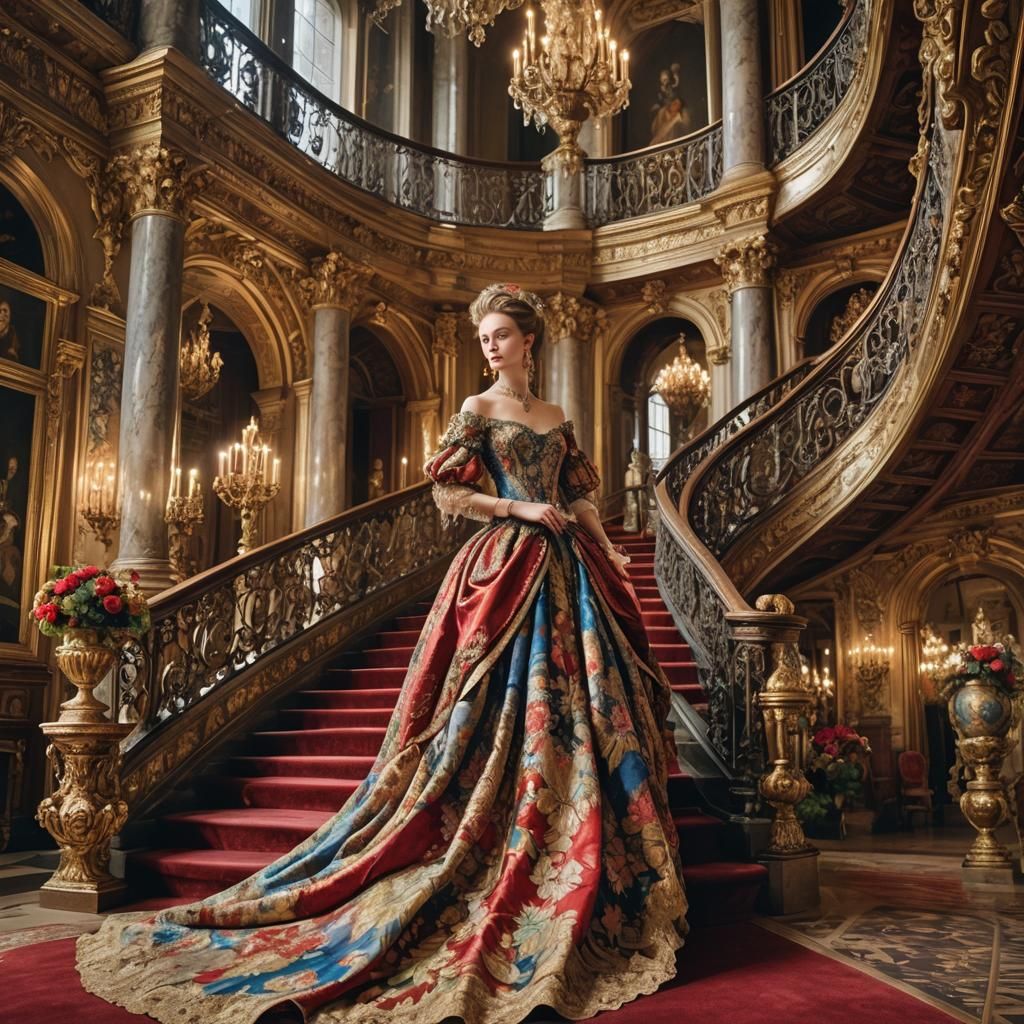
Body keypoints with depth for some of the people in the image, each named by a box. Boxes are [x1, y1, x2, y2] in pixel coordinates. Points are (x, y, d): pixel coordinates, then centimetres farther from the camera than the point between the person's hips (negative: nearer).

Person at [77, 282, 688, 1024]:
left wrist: (610, 553, 7)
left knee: (581, 708, 5)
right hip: (504, 566, -6)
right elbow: (449, 495, -6)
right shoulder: (478, 409, 2)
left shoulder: (557, 419, 17)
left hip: (564, 569, 6)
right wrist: (520, 509, -12)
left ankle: (600, 888, 14)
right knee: (499, 718, -7)